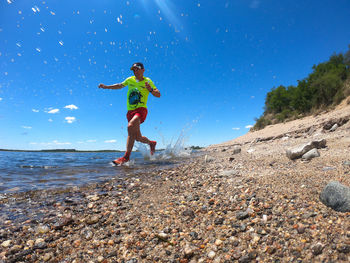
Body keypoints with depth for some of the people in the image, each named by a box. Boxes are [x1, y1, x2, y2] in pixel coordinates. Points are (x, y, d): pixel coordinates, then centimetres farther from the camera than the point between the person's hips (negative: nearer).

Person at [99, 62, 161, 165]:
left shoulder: (148, 81, 2)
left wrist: (150, 90, -23)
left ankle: (126, 156, -32)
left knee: (131, 126, -33)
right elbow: (119, 86, 30)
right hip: (130, 111, 5)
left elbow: (158, 95, -4)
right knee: (138, 137, 4)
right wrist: (106, 87, 24)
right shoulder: (130, 79, 13)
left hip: (141, 110, -5)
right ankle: (151, 143, 35)